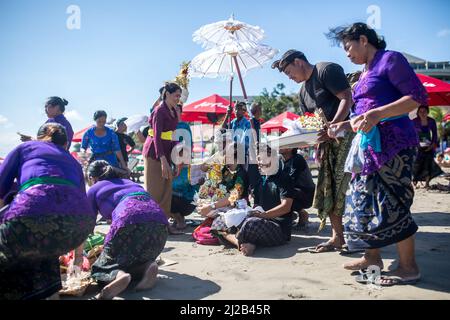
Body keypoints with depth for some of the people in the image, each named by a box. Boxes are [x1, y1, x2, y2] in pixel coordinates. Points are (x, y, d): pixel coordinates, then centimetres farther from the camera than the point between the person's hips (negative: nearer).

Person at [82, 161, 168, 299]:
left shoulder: (94, 190, 24)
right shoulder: (128, 182, 37)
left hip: (130, 219, -5)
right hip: (160, 221, 5)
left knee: (103, 266, 15)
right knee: (140, 257, 28)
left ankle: (119, 275, -16)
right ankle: (147, 266, -4)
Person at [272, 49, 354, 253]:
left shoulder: (327, 70, -5)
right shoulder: (303, 92, 19)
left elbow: (347, 99, -15)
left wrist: (332, 126, -26)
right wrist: (319, 144, 0)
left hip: (346, 133, -8)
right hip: (328, 141, 9)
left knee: (345, 186, -11)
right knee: (327, 189, 6)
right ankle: (337, 237, 14)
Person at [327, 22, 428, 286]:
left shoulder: (390, 59, -5)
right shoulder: (366, 72, 20)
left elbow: (418, 96, -14)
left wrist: (376, 114, -24)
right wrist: (344, 125, 12)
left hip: (393, 142, -9)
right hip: (370, 145, 9)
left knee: (391, 204, -6)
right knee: (362, 199, 10)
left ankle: (408, 267, 8)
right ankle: (373, 257, 23)